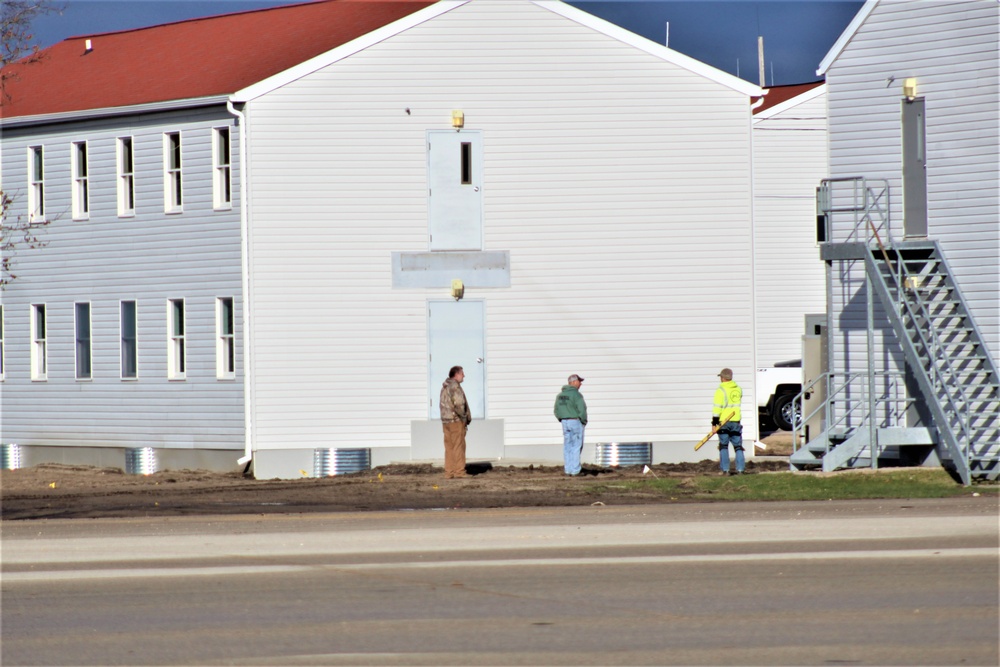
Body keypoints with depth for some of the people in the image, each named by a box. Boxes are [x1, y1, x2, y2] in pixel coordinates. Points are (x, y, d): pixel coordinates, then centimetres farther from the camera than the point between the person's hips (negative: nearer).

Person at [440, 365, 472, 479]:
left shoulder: (444, 387, 15)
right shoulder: (455, 387, -13)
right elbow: (459, 404, -21)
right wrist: (466, 417, -6)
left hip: (446, 421, 8)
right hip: (456, 420, -8)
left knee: (449, 447, 9)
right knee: (458, 447, -5)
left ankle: (449, 472, 8)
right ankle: (459, 471, -6)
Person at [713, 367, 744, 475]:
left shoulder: (721, 390, -10)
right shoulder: (738, 389, 9)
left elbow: (717, 407, -14)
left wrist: (714, 422, -11)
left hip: (724, 422, -4)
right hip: (736, 421, 4)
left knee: (724, 447, 3)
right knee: (738, 446, 8)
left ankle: (725, 470, -1)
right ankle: (740, 469, 3)